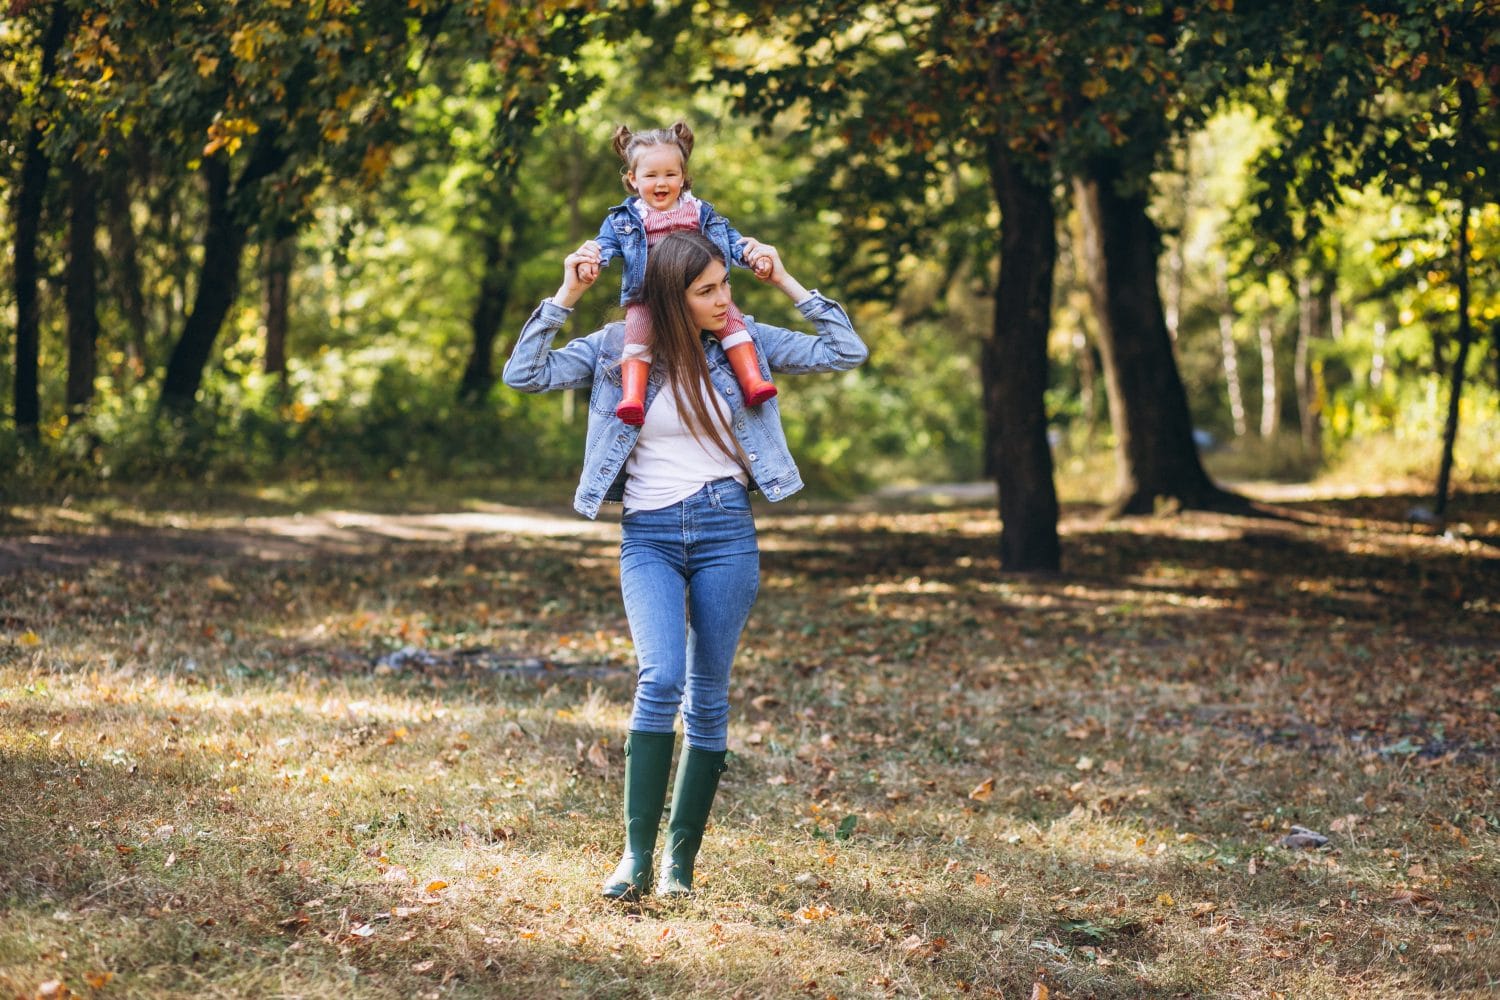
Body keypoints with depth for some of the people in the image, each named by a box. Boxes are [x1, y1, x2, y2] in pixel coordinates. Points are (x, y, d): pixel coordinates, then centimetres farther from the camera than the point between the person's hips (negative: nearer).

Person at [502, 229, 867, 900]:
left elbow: (846, 352, 4)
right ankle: (635, 857, -18)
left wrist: (786, 283, -1)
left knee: (708, 695, 3)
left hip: (726, 529, 2)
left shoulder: (744, 341, 4)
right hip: (648, 536, -2)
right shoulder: (619, 348, -1)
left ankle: (681, 859, 12)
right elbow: (524, 374, -7)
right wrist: (565, 297, -11)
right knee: (661, 677, -21)